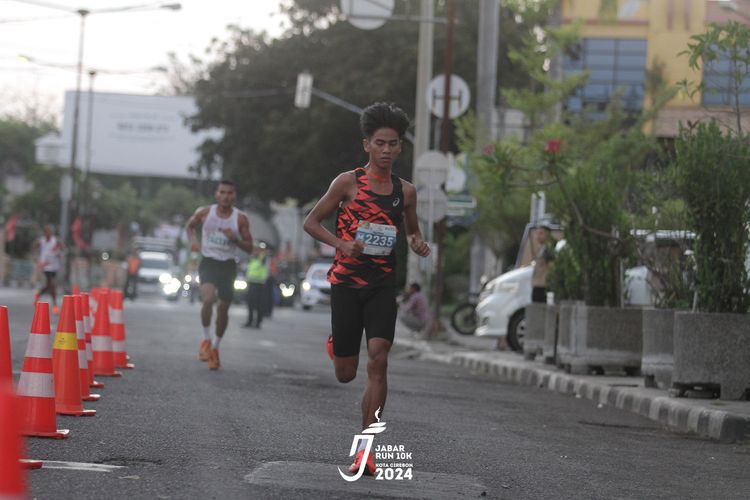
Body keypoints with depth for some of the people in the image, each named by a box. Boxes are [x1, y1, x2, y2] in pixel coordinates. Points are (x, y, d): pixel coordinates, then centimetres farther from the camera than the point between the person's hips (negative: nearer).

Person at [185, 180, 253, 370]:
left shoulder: (240, 218, -4)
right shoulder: (204, 213, -3)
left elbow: (249, 248, 0)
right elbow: (189, 225, 17)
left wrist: (234, 239, -19)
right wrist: (193, 240, -3)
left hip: (228, 264, 1)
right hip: (208, 261, -1)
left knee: (223, 308, 7)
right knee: (208, 298, -26)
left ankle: (215, 347, 27)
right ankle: (206, 340, -8)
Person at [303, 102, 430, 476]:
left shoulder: (405, 191, 7)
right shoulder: (348, 182, -4)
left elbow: (412, 230, 23)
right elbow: (311, 222, 0)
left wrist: (417, 243, -1)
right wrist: (341, 244, -17)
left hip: (383, 285, 2)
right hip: (346, 283, -2)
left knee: (378, 362, -16)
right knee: (345, 374, 4)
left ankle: (365, 449, -12)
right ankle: (336, 345, 43)